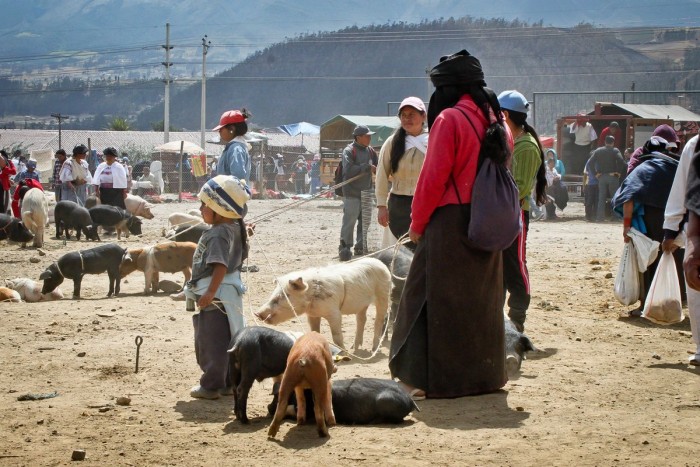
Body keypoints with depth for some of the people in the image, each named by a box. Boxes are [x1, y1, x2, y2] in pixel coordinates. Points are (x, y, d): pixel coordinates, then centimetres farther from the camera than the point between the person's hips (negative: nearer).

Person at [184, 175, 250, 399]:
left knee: (211, 341, -1)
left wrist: (210, 292, -28)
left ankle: (211, 385, 6)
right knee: (226, 340, 17)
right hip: (229, 294, 10)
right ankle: (231, 382, 25)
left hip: (215, 296, -10)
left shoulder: (218, 234, -21)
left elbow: (220, 266, -28)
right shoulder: (234, 229, 8)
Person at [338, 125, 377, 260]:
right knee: (349, 222, -8)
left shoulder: (370, 151, 11)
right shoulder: (349, 151, -11)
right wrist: (367, 167, -20)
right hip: (352, 193, -7)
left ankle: (360, 247, 22)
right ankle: (344, 248, -2)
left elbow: (378, 167, 15)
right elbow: (349, 170, -23)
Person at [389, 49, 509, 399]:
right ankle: (483, 373, 21)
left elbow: (433, 177, -13)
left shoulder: (449, 119, -13)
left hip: (451, 224, -7)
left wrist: (417, 223, -4)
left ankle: (434, 378, 1)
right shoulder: (494, 119, 10)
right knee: (481, 298, 14)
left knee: (440, 300, -1)